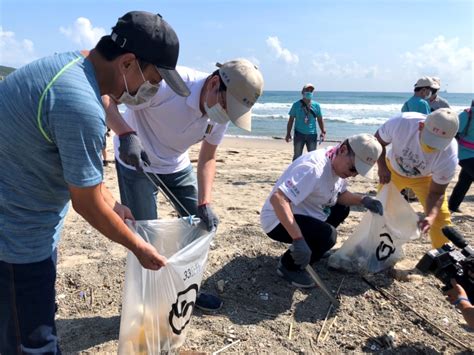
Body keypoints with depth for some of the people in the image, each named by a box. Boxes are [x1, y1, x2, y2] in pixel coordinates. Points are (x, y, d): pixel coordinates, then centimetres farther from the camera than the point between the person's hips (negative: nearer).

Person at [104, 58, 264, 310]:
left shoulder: (221, 113, -13)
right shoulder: (166, 84, -33)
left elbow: (207, 158, -4)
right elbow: (106, 95, -31)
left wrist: (204, 203, -15)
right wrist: (126, 134, -48)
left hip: (177, 166, 6)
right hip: (136, 163, -6)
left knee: (202, 225, 7)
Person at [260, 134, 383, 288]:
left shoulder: (339, 164, -2)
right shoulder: (313, 168, -31)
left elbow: (341, 195, 11)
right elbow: (277, 198, -41)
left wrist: (363, 199, -10)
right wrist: (298, 239, -44)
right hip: (278, 220, -9)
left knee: (342, 208, 13)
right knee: (327, 234, -28)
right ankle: (288, 265, -4)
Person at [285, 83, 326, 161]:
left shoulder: (316, 105, 4)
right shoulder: (296, 104, 0)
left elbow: (320, 119, 11)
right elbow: (291, 119, 2)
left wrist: (323, 132, 2)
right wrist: (288, 133, -2)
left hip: (312, 134, 2)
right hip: (299, 134, -2)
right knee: (297, 155, 4)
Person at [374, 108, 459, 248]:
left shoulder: (449, 156, -37)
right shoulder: (401, 122, -40)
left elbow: (436, 192, -24)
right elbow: (378, 141, -18)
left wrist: (430, 216, -42)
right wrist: (382, 167, -30)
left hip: (425, 178, 0)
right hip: (393, 170, 1)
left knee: (441, 217, -7)